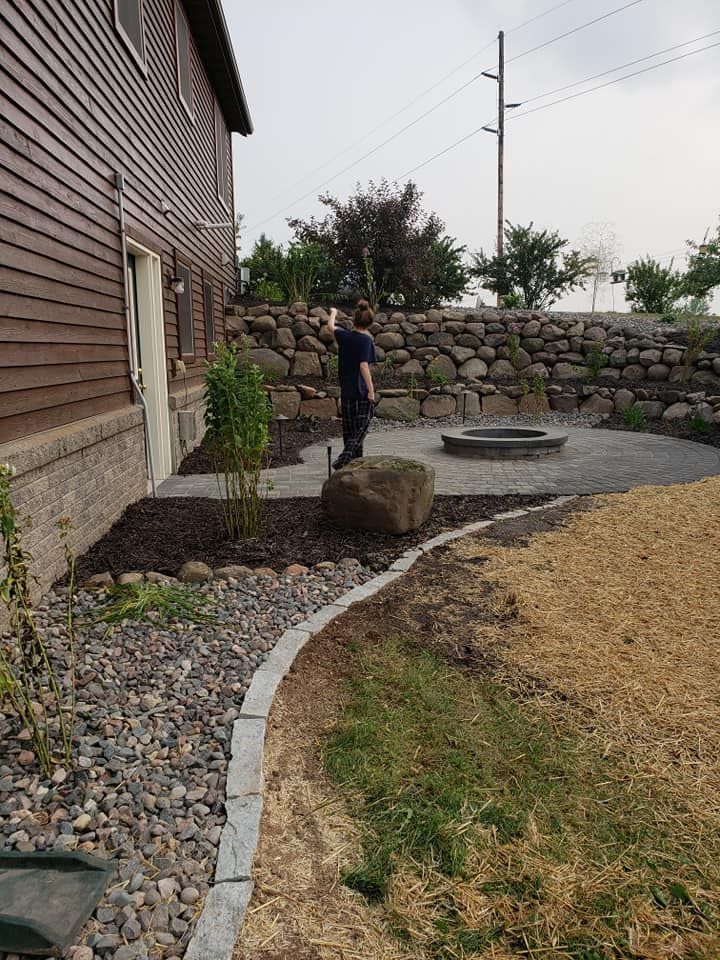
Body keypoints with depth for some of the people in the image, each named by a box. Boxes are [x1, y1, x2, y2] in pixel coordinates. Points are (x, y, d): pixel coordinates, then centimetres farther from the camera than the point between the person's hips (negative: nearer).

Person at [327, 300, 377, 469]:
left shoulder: (343, 335, 5)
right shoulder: (365, 339, -11)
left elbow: (331, 327, 26)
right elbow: (364, 366, -19)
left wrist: (333, 313, 45)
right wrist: (371, 389, -17)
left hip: (346, 390, 6)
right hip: (362, 391, -6)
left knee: (349, 429, 13)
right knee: (361, 428, -2)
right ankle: (342, 461, -16)